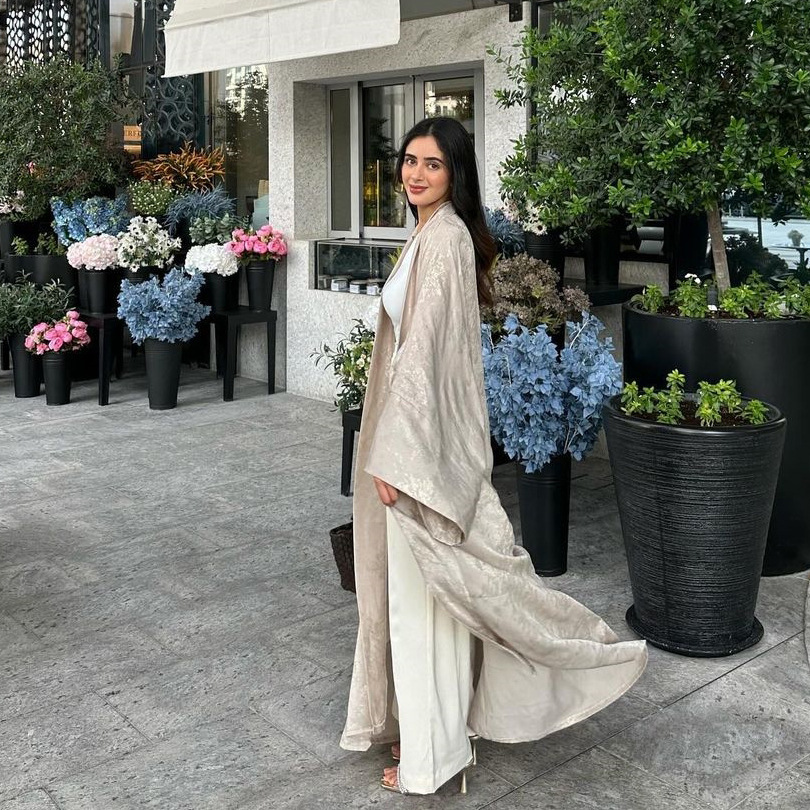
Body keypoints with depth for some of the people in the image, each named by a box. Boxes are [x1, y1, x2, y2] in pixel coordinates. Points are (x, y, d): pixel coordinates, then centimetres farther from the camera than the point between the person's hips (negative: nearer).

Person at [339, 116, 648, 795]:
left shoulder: (444, 237, -16)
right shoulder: (434, 234, 14)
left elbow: (422, 351, -22)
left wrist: (395, 456, -23)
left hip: (427, 439, -10)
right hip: (421, 430, 10)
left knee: (424, 592, 0)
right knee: (414, 584, 17)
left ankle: (433, 754, 15)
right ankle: (425, 726, 31)